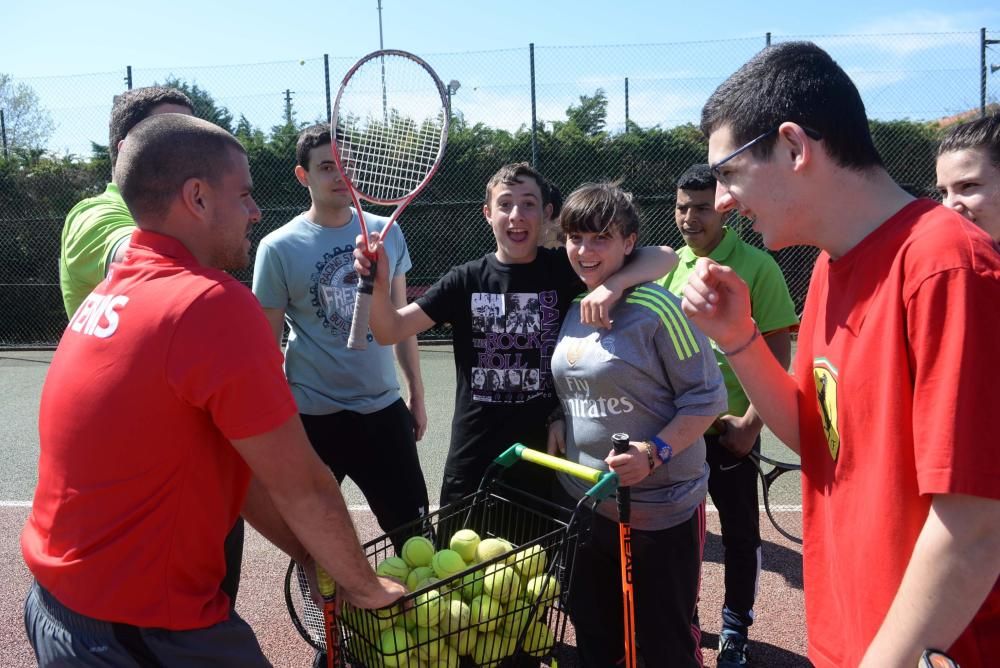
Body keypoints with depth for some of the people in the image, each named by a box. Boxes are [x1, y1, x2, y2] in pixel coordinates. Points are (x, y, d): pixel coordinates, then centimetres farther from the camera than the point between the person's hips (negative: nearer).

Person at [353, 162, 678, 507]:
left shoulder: (565, 269, -4)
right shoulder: (466, 279, -1)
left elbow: (664, 257, -9)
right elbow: (389, 331, -4)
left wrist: (614, 283, -28)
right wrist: (377, 282, -23)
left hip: (549, 462, 0)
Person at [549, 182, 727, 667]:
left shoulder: (657, 309, -17)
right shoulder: (572, 308, 5)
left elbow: (706, 398, -15)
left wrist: (653, 453, -26)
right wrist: (558, 423, 0)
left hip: (659, 509, -6)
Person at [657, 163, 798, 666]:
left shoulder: (757, 266, -9)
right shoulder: (667, 265, 6)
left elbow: (778, 349, -10)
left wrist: (752, 421, -15)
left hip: (731, 427, -4)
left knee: (739, 532, 10)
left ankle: (735, 628, 30)